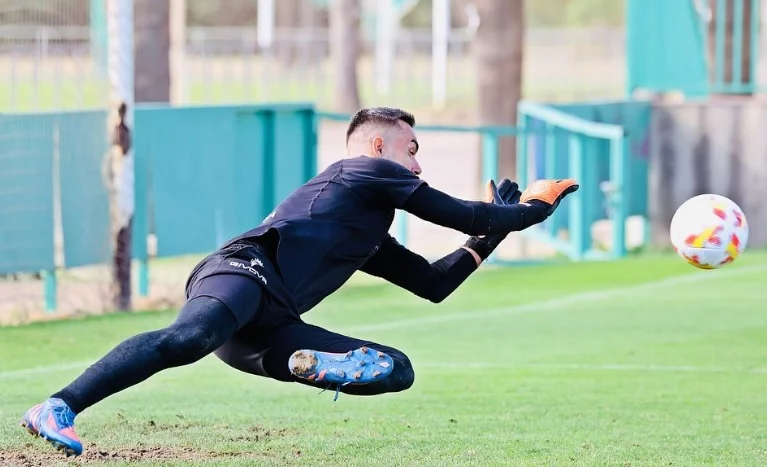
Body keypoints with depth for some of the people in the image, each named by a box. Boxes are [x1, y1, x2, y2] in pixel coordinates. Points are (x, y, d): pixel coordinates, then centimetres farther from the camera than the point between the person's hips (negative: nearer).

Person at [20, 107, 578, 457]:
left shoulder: (374, 237, 37)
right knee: (190, 337, -40)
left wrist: (495, 232, 41)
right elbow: (465, 215, 10)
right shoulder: (368, 171, 14)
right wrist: (530, 210, 23)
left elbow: (435, 284, 42)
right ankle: (59, 408, -48)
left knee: (396, 368, 2)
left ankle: (315, 364, -24)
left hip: (269, 330, 9)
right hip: (243, 270, -9)